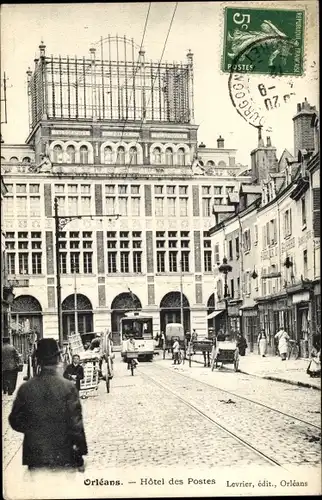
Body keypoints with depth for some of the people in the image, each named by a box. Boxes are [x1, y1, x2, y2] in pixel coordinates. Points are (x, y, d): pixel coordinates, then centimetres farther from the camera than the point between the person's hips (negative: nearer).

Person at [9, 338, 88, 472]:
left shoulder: (26, 388, -4)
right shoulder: (68, 387, -12)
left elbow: (15, 421, 2)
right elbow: (75, 423, -11)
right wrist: (80, 455, -1)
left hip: (35, 457, 2)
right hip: (64, 459, -2)